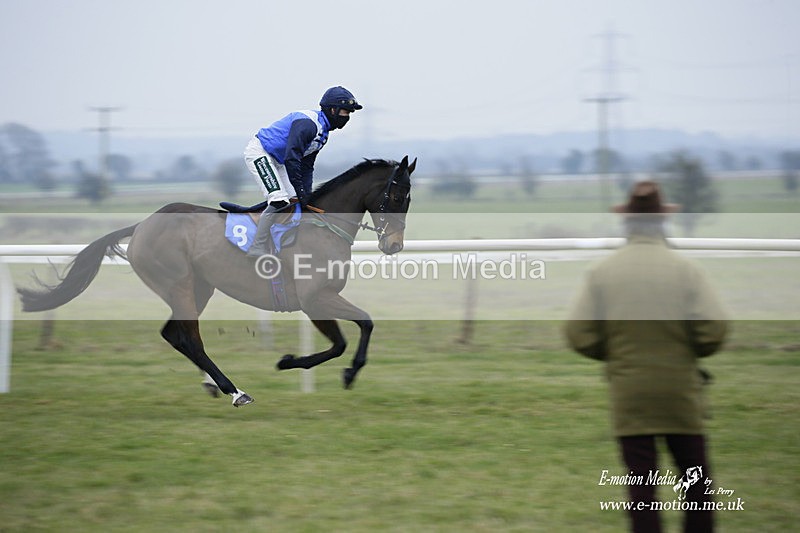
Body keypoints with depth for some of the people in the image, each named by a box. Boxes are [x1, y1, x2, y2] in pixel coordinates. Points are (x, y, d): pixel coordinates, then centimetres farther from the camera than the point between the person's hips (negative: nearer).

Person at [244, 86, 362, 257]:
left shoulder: (322, 131, 8)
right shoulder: (307, 123, -25)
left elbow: (307, 166, 14)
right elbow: (291, 159, -30)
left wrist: (307, 194, 6)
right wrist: (300, 190, -25)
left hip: (275, 159, 11)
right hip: (258, 152, -11)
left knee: (294, 200, 7)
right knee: (279, 201, -19)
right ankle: (257, 248, -18)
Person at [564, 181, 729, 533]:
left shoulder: (602, 271, -3)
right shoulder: (684, 269, -6)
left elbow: (578, 335, -6)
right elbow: (714, 331, -11)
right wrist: (687, 352, 9)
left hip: (629, 395, 0)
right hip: (680, 391, 0)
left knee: (641, 484, 2)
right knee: (696, 479, 11)